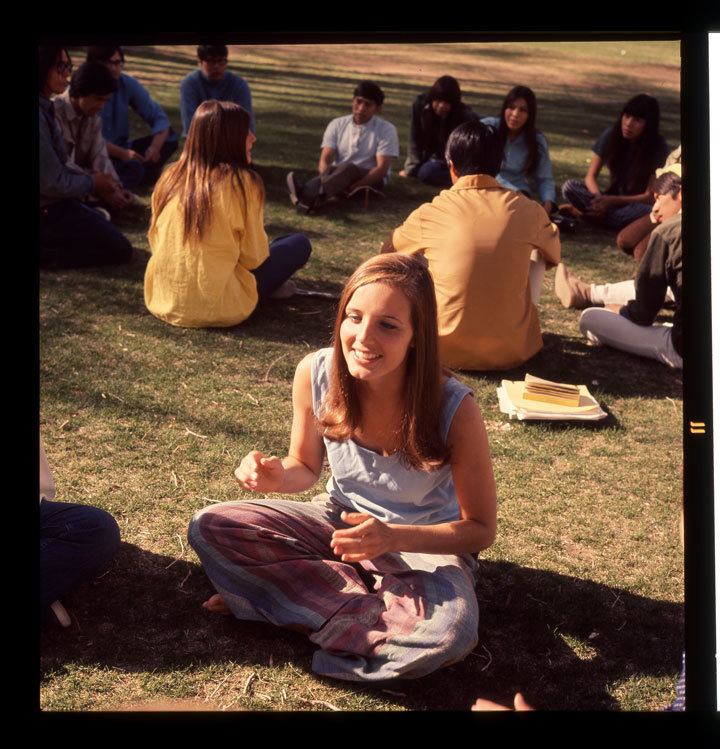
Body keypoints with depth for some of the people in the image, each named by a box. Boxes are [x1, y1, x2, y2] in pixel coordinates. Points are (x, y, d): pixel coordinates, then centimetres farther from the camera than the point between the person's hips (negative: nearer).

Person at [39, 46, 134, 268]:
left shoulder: (45, 107, 6)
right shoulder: (40, 113, -25)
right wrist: (92, 183, -7)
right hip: (46, 210, -10)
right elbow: (52, 182, -23)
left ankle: (48, 244, 12)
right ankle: (46, 254, -7)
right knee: (120, 250, -6)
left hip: (50, 205, 10)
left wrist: (92, 178, 3)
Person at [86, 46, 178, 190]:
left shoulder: (128, 84, -1)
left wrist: (155, 147, -25)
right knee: (133, 167, -35)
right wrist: (122, 153, -34)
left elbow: (159, 117, -4)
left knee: (169, 138, -10)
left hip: (122, 150, 6)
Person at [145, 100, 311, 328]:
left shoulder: (170, 176, 2)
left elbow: (155, 241, 12)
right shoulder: (243, 182, -14)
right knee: (299, 244, 12)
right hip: (217, 308, -7)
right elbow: (254, 257, -8)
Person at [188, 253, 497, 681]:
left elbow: (481, 530, -16)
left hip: (424, 544, -3)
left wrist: (393, 538, -33)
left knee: (448, 632, -37)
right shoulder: (316, 373, -18)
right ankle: (380, 606, -13)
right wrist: (277, 476, -23)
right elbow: (307, 467, 2)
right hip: (342, 519, 4)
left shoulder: (454, 409, -28)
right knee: (210, 529, -17)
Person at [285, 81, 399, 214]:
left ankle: (308, 195, -67)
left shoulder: (387, 129, -4)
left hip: (371, 180, -3)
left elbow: (382, 168, -15)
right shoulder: (337, 125, 4)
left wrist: (353, 187, -29)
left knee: (348, 168, -36)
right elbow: (325, 160, -5)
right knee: (329, 170, -33)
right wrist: (326, 179, -29)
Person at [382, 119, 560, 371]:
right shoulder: (528, 210, -2)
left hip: (445, 350, 0)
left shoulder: (430, 213, -5)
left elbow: (389, 251, 18)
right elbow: (554, 255, 21)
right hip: (512, 351, 1)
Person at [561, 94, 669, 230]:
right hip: (613, 198, 3)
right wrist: (599, 198, -27)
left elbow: (650, 196, -15)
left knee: (648, 210, -40)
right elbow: (590, 177, -5)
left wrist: (612, 201, -26)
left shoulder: (658, 147, -15)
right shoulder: (611, 135, -8)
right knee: (569, 187, -21)